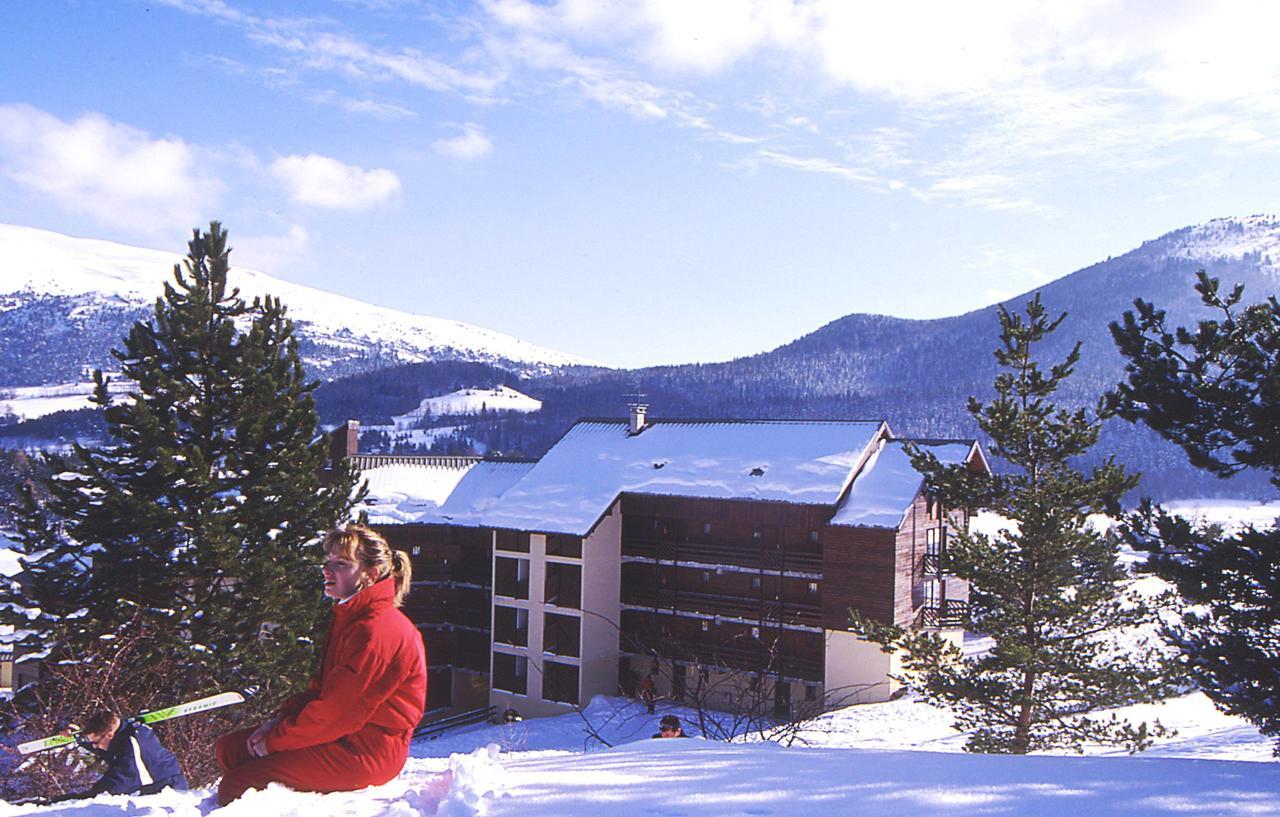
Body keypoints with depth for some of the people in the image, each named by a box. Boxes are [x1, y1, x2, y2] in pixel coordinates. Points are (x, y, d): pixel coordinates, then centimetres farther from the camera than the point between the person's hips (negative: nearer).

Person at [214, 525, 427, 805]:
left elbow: (337, 711, -22)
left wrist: (275, 740, -11)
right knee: (230, 749, 8)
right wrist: (281, 719, 0)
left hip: (365, 752, -11)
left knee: (236, 787, -14)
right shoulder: (351, 619, 14)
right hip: (343, 735, 11)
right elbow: (322, 687, 16)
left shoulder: (376, 631, -22)